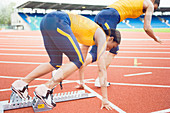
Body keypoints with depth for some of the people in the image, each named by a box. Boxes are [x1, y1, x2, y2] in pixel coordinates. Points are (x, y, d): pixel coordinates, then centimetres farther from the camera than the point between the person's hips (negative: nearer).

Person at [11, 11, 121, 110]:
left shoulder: (91, 36, 30)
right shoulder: (102, 37, 6)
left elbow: (82, 59, 40)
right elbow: (102, 69, 0)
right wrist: (105, 99, 3)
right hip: (57, 21, -9)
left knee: (56, 64, 16)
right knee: (77, 61, -7)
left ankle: (21, 84, 12)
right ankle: (45, 89, -15)